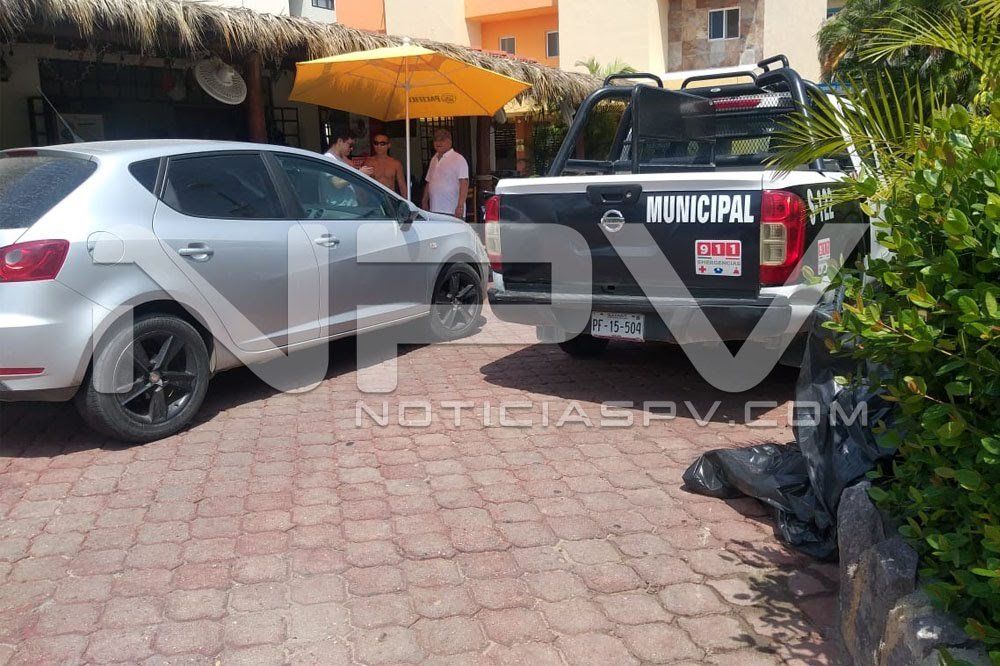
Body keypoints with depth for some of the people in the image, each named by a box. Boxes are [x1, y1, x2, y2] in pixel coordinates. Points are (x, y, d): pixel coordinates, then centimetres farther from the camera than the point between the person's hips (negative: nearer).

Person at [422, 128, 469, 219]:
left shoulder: (458, 159, -6)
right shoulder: (434, 159, 18)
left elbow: (464, 184, -14)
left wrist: (460, 206, -22)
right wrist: (425, 202, 19)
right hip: (434, 211, 7)